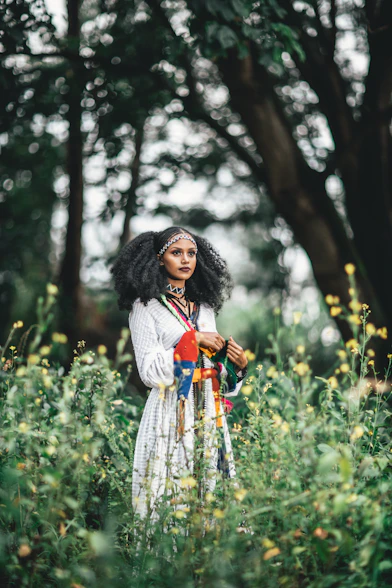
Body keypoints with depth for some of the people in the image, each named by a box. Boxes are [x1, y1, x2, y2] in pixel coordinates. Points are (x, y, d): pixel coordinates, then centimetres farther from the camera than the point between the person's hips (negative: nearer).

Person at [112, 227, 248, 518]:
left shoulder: (205, 307, 16)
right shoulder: (146, 306, -1)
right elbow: (150, 372, -11)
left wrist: (239, 366, 1)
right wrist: (192, 340, -13)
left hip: (209, 418, 5)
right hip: (170, 416, -5)